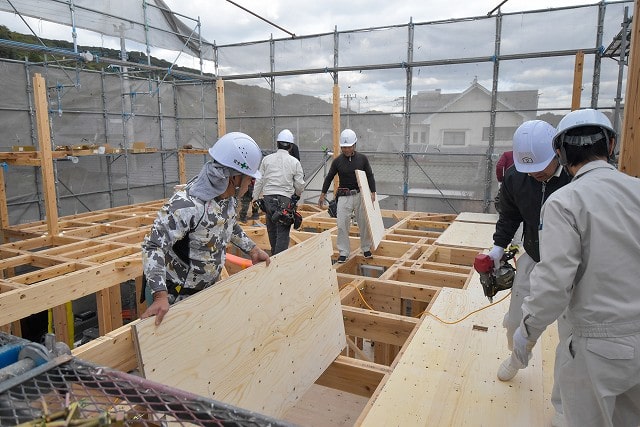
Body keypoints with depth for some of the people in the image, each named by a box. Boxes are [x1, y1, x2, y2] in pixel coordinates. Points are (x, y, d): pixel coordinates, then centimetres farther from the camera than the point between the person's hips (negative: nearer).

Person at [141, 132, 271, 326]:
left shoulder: (229, 196, -6)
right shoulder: (188, 205, -32)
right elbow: (153, 246, -31)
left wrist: (252, 249, 12)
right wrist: (160, 296, -38)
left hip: (207, 288, 7)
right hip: (175, 295, -7)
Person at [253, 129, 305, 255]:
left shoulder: (267, 159, 4)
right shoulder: (295, 162, -3)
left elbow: (259, 181, 5)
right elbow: (300, 184, 0)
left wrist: (255, 198, 13)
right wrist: (297, 194, 20)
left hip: (268, 198, 3)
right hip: (285, 199, -3)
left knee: (272, 229, 18)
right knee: (283, 232, -1)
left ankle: (274, 254, 35)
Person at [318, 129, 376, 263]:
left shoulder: (362, 159, -1)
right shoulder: (337, 161, -1)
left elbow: (370, 176, 5)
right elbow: (329, 178, 8)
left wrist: (373, 193, -4)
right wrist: (322, 195, 6)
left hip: (360, 195, 1)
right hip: (344, 196, 0)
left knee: (364, 223, 6)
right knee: (342, 225, -5)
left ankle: (366, 249, 24)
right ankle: (343, 252, 6)